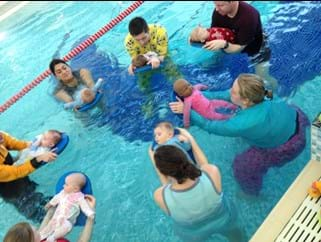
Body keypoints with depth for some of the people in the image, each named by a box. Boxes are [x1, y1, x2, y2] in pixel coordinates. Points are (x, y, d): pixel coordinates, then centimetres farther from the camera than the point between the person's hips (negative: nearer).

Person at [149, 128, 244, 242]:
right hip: (222, 221, 1)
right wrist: (190, 138, -2)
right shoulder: (212, 172, -38)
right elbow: (204, 164, -11)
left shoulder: (160, 196, -38)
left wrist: (155, 163, -2)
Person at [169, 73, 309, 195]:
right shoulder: (254, 95, -24)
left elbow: (210, 125, -29)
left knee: (244, 165, 11)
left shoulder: (243, 124, -41)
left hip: (288, 146, -6)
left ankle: (252, 192, 41)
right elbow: (226, 96, -8)